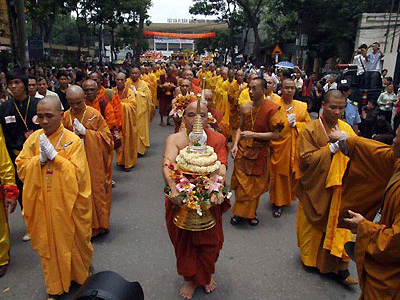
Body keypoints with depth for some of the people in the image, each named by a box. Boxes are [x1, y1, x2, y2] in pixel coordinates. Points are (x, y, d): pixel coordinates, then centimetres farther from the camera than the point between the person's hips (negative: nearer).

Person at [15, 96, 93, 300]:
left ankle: (80, 276, 41)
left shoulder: (72, 140, -12)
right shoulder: (34, 139, 0)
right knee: (48, 243, 14)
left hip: (67, 204, -3)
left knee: (73, 241, 13)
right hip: (42, 204, 3)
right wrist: (40, 159, -16)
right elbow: (21, 168, 1)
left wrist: (54, 155, -22)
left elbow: (78, 173, -17)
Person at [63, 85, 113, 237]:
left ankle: (99, 223, 23)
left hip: (94, 163, -3)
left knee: (96, 189, 4)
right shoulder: (66, 117, 3)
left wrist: (85, 132, -15)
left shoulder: (95, 115, -6)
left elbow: (106, 136, -6)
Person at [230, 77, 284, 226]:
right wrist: (235, 144, -3)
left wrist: (253, 134, -21)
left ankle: (251, 213, 31)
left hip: (260, 152, -2)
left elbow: (275, 134, -15)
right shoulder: (245, 107, -1)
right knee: (241, 182, 7)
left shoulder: (271, 109, -13)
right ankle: (239, 212, 26)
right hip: (243, 150, 3)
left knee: (256, 184, 11)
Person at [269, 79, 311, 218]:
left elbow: (308, 123, 9)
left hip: (296, 147, 3)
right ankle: (278, 203, 13)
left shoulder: (302, 106, 9)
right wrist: (286, 122, -14)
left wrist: (295, 124, -7)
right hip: (279, 145, -3)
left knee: (293, 173, 9)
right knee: (278, 174, 0)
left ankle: (289, 196, 31)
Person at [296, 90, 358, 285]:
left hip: (340, 187, 3)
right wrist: (332, 148, -20)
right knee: (314, 225, 13)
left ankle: (339, 267, 17)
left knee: (339, 224, 4)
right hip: (316, 188, -3)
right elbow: (306, 159, -17)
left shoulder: (346, 128, 1)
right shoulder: (311, 129, -11)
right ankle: (310, 258, 36)